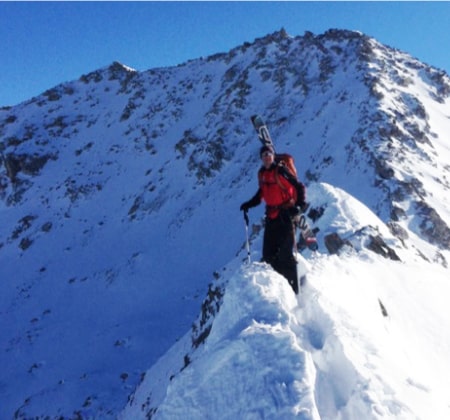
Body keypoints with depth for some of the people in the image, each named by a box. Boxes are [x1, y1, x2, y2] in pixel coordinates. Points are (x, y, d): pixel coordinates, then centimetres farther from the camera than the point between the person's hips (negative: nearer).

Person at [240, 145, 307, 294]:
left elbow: (299, 187, -10)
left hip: (286, 216, -7)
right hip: (271, 216, 7)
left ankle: (293, 290, 1)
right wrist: (249, 204, 13)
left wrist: (299, 205, -23)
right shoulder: (261, 174, 10)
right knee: (268, 254, 6)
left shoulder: (281, 170, -11)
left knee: (285, 255, -9)